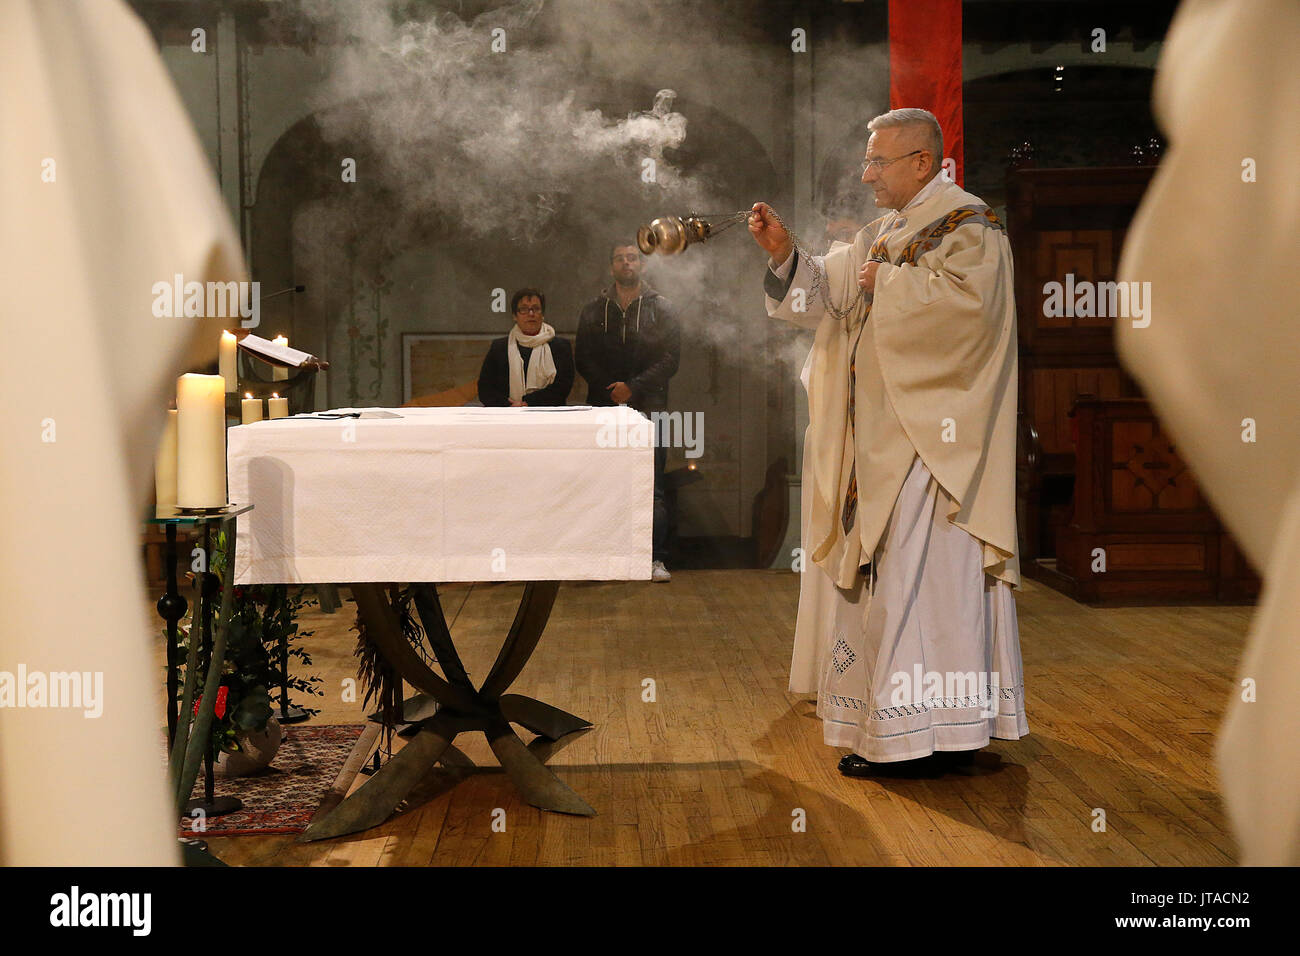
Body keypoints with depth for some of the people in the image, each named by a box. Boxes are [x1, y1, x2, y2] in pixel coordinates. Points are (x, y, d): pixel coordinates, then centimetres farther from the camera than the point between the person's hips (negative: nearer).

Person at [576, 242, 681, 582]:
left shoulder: (661, 308, 8)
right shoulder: (593, 311, 14)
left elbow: (670, 359, 0)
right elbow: (584, 359, 9)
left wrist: (633, 387, -11)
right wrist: (610, 389, -7)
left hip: (648, 407, -2)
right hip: (605, 408, 2)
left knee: (652, 489, -5)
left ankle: (656, 559, -3)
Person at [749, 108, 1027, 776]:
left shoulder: (969, 226, -6)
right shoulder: (884, 233, 19)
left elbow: (963, 299, -23)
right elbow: (824, 292, 13)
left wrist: (889, 283, -12)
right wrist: (784, 253, -3)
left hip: (931, 433, -9)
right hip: (884, 435, 9)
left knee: (920, 572, -10)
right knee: (885, 566, 10)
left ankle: (926, 732, -4)